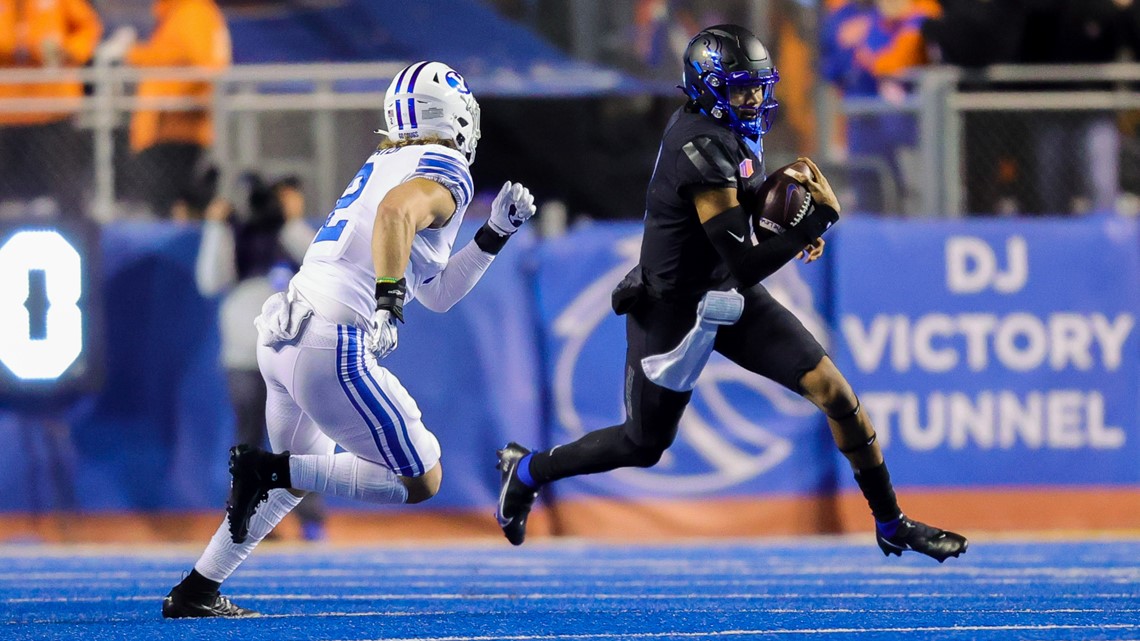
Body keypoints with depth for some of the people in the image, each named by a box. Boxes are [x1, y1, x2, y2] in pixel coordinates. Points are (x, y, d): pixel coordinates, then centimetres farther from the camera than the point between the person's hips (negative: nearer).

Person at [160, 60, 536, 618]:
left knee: (297, 480, 30)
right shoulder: (445, 173, -4)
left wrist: (496, 232, 22)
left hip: (283, 337, 9)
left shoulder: (385, 166, 23)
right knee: (421, 482, 0)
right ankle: (268, 468, -6)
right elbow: (396, 212, -29)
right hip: (333, 351, -9)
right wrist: (389, 300, -36)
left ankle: (196, 592, 31)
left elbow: (436, 293, 28)